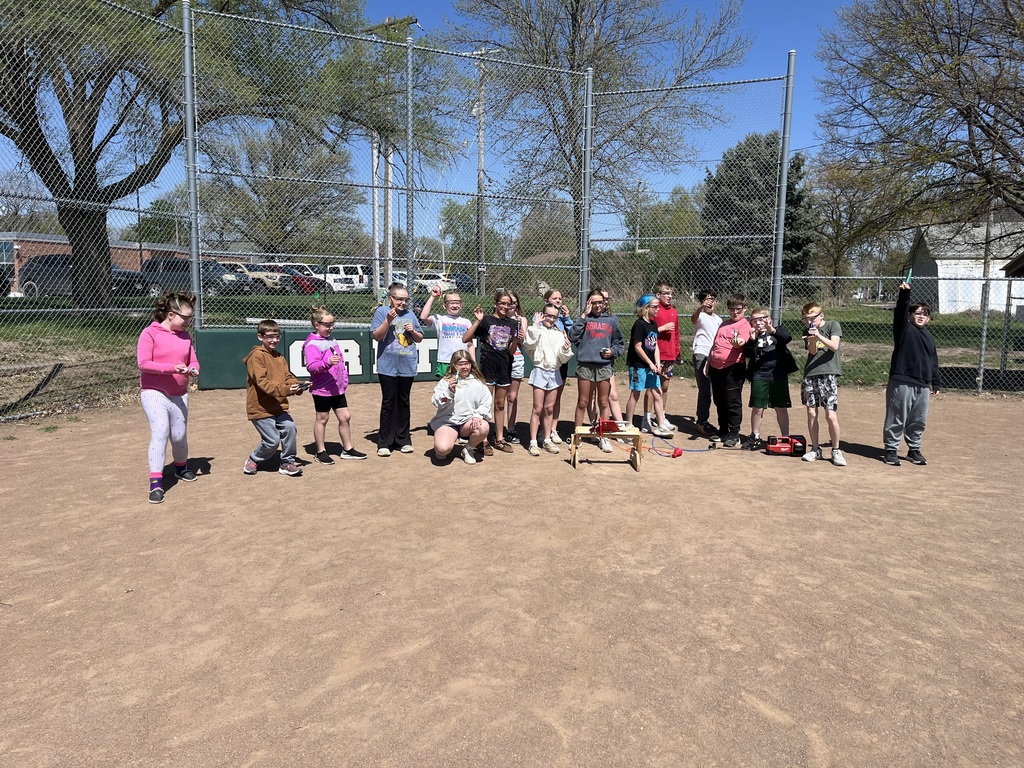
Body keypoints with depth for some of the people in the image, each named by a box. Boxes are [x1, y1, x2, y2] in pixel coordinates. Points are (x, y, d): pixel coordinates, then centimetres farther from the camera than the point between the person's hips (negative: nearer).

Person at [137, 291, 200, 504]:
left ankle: (181, 467, 40)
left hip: (179, 394, 5)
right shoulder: (149, 333, -11)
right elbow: (143, 364, -17)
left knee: (179, 435, 11)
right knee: (160, 431, -21)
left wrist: (193, 369, -15)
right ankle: (156, 483, -19)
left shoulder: (185, 335, 6)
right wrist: (172, 368, -26)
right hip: (154, 393, -5)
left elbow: (193, 360, 9)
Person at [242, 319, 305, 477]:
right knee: (272, 440, -7)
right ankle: (252, 461, 21)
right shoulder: (257, 356, -12)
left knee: (289, 427, -14)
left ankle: (287, 463, 2)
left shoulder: (279, 357, 13)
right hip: (260, 408, -6)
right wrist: (285, 389, -32)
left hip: (278, 406, 6)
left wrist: (297, 386, -18)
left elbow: (287, 376, 5)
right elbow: (262, 382, -22)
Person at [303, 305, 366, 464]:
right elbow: (311, 366, -24)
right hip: (322, 390, -8)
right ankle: (320, 452, 17)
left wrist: (345, 379, 16)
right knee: (322, 419, 5)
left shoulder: (332, 341, 13)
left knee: (345, 417, 11)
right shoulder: (312, 344, -14)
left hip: (338, 388, 8)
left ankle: (348, 449, 23)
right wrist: (328, 363, -39)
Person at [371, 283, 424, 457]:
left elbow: (419, 339, 16)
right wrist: (388, 320, -19)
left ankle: (403, 440, 19)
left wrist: (413, 331, -5)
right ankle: (384, 442, 8)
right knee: (388, 403, 1)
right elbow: (376, 336, -8)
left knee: (404, 403, 10)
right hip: (388, 366, -3)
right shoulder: (382, 311, -1)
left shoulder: (410, 314, 10)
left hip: (407, 366, 3)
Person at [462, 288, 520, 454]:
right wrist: (478, 321, -18)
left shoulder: (513, 324, 6)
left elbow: (511, 352, 4)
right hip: (487, 367, -4)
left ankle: (499, 439, 22)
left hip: (504, 369, 4)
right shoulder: (486, 321, -4)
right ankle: (484, 441, 6)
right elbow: (465, 339, -11)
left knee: (500, 405, 13)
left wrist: (516, 340, -16)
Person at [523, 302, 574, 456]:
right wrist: (535, 324, -20)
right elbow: (528, 344, -24)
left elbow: (564, 359, 8)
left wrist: (567, 348, -13)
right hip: (540, 372, -4)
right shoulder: (537, 331, -3)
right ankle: (533, 442, 1)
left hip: (555, 373, 4)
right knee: (538, 408, -4)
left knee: (549, 409, 11)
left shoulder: (559, 334, 9)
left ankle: (547, 440, 20)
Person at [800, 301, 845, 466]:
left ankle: (836, 451, 5)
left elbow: (834, 346, -10)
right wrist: (812, 338, -19)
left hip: (829, 374, -4)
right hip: (810, 375, 4)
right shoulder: (808, 331, 13)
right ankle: (815, 449, 16)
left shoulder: (833, 325, 4)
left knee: (831, 415, -9)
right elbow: (812, 351, -1)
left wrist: (819, 336, -22)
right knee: (811, 413, 4)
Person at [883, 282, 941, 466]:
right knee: (896, 419, -1)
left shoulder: (929, 336, 18)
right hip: (902, 382, -6)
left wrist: (936, 383, 19)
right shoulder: (903, 328, 1)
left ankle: (914, 450, 25)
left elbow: (934, 361, 21)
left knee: (919, 421, 12)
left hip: (923, 385, 6)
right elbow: (900, 310, -18)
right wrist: (904, 293, -34)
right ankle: (890, 450, 7)